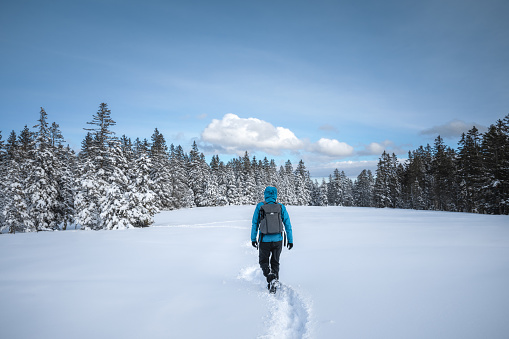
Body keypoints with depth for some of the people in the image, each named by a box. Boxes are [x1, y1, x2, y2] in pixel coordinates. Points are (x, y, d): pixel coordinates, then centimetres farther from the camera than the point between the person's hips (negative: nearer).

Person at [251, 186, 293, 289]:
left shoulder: (260, 206, -2)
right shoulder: (281, 207, 0)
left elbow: (255, 224, 0)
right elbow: (288, 224, 1)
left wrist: (253, 239, 8)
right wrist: (290, 240, 7)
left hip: (264, 240, -1)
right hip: (277, 240, 2)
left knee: (263, 261, 15)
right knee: (275, 262, 18)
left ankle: (269, 274, -12)